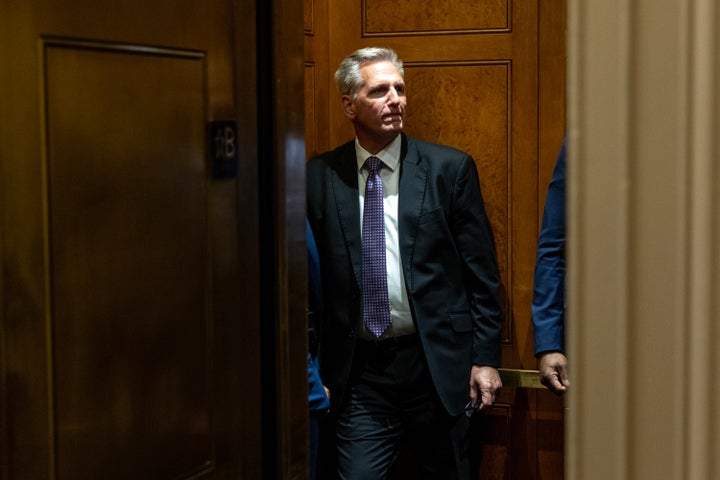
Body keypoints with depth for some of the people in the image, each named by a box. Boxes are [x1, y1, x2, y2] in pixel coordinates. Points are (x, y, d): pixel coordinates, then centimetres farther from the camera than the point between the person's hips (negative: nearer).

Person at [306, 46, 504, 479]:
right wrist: (314, 367, 3)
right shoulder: (321, 176, 2)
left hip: (437, 365, 0)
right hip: (359, 370, 0)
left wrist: (486, 358, -3)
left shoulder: (450, 168, 0)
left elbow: (482, 272, 1)